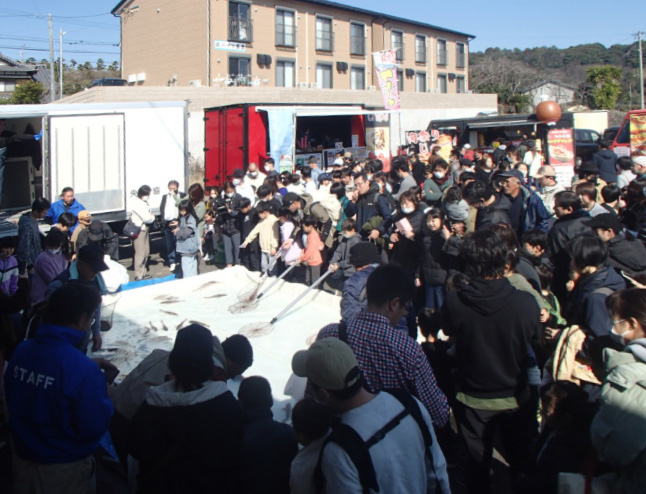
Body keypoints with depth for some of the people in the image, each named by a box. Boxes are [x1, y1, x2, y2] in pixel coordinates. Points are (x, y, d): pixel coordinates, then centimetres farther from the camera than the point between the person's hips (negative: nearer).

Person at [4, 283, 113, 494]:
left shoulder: (21, 351, -10)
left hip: (22, 459, 5)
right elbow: (93, 429, -24)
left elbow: (12, 401, 6)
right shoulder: (83, 369, -29)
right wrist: (105, 398, -5)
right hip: (64, 468, -5)